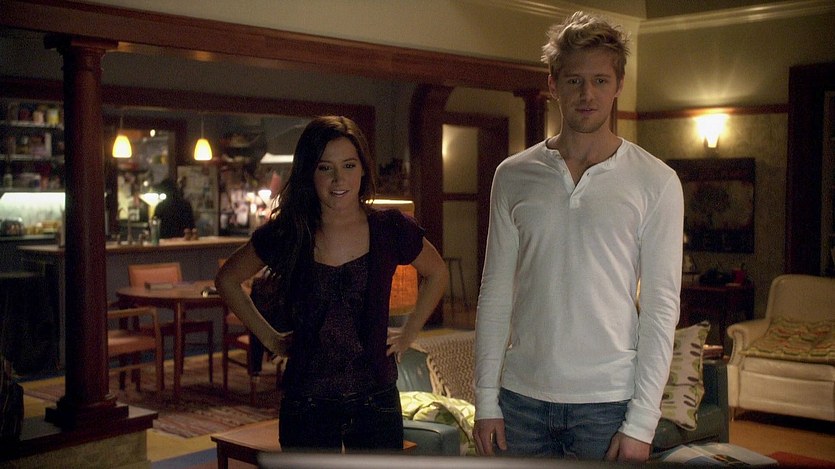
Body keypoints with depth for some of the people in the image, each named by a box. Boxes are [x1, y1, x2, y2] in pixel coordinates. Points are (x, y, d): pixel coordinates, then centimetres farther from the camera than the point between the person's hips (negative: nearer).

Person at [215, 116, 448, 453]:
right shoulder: (286, 234, -5)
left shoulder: (390, 229, -5)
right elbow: (227, 279, 11)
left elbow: (436, 273, 15)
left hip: (376, 401, 1)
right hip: (305, 407, 0)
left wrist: (408, 334, 8)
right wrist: (269, 337, 7)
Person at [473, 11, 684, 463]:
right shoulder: (513, 175, 3)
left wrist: (641, 422, -9)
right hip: (522, 395, 2)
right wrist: (486, 399, 1)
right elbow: (495, 294, 4)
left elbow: (661, 306, -5)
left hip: (609, 399, -2)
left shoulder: (655, 181, -4)